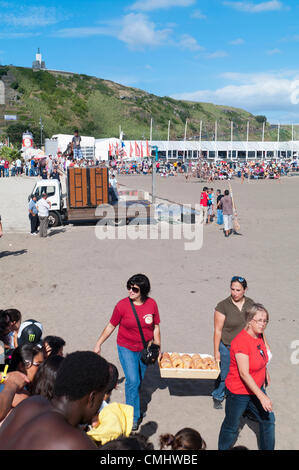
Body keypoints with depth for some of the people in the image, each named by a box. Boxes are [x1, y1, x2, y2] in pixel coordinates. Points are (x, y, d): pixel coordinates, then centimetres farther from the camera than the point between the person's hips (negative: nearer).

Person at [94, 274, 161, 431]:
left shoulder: (152, 304, -8)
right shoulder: (122, 305, -15)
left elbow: (156, 327, 3)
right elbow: (111, 326, -3)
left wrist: (157, 347, 5)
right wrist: (98, 344, -1)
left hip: (144, 349, 3)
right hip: (127, 349, -3)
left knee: (139, 380, 15)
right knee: (132, 381, -9)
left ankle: (133, 402, 39)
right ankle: (134, 417, 4)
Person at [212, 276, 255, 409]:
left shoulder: (250, 303, -2)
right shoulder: (223, 306, -16)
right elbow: (217, 330, -12)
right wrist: (216, 351, -11)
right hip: (227, 348, -4)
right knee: (224, 375, 10)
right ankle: (218, 397, 35)